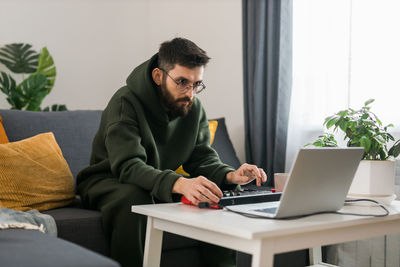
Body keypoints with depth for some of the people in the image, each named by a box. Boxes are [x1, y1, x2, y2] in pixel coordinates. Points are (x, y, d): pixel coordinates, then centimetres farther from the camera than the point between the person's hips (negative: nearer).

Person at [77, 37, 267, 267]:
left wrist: (230, 175, -25)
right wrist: (179, 184, -53)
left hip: (164, 185, 6)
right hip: (109, 183, -5)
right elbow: (128, 167, -36)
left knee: (224, 197, -12)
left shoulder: (194, 108, -3)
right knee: (134, 198, -39)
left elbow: (203, 158, -1)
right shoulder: (126, 103, -23)